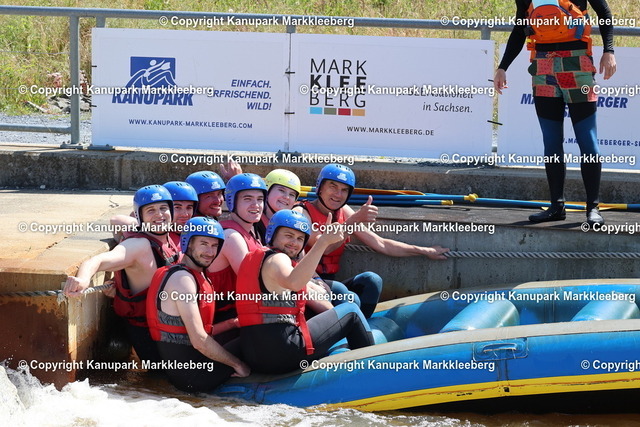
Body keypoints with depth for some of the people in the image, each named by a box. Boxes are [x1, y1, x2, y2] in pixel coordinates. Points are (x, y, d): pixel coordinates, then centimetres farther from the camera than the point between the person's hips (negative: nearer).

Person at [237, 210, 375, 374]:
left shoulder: (254, 257, 23)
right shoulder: (276, 259, -8)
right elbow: (293, 282, -32)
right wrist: (323, 242, -37)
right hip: (281, 351, -9)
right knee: (351, 312, 7)